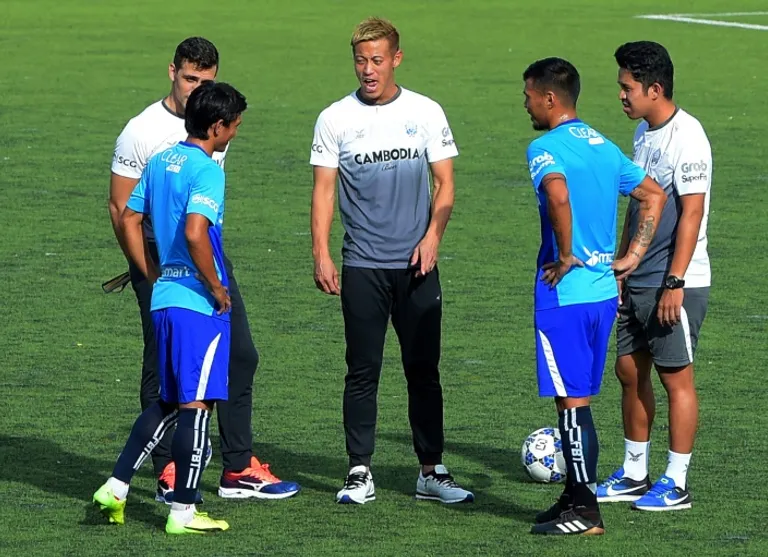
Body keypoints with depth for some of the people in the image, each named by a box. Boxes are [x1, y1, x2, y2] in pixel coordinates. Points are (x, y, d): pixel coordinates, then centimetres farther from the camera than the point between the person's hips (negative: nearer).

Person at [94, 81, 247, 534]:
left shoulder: (160, 162, 11)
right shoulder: (206, 169, -14)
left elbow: (129, 222, 16)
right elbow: (195, 232, -26)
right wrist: (217, 288, -15)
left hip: (164, 298, 8)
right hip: (200, 304, -8)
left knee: (168, 403, 18)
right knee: (196, 405, -2)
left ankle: (117, 487, 13)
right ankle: (183, 511, 1)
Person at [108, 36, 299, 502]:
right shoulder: (143, 132, -10)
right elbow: (121, 206, -8)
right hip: (160, 261, -6)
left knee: (240, 354, 4)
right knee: (164, 367, -1)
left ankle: (239, 469, 12)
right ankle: (168, 473, 6)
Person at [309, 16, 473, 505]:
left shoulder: (426, 113, 4)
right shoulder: (335, 119, 3)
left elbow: (445, 184, 7)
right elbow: (324, 190, 4)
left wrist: (433, 235, -9)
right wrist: (321, 255, -6)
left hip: (417, 265, 1)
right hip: (362, 267, -1)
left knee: (424, 371, 3)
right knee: (363, 372, 0)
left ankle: (432, 472, 10)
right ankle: (360, 473, 6)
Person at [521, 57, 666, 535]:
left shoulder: (546, 148, -12)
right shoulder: (605, 147, 13)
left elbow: (558, 193, -34)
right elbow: (655, 196, 19)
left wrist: (565, 256, -22)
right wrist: (633, 257, 15)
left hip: (565, 295, -8)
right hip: (604, 293, 8)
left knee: (572, 401, -3)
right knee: (579, 401, 15)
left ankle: (584, 512, 0)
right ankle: (577, 499, 20)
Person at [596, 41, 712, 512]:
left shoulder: (686, 137, -17)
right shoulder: (644, 132, 11)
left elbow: (692, 213, -19)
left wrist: (674, 283, -21)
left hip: (676, 284, -9)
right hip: (639, 281, 9)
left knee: (676, 377, -2)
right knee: (630, 370, 12)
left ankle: (676, 484, 5)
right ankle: (634, 475, 22)